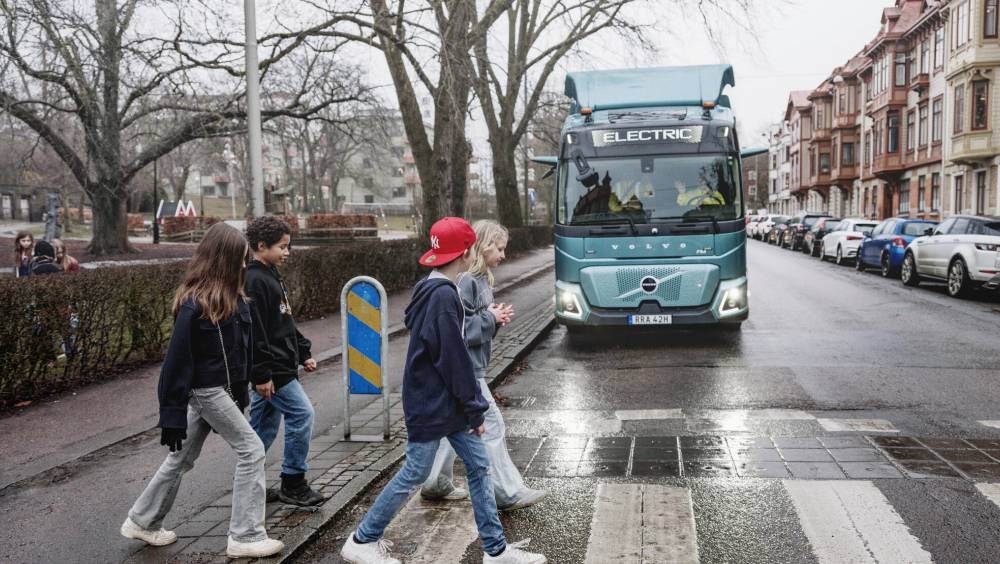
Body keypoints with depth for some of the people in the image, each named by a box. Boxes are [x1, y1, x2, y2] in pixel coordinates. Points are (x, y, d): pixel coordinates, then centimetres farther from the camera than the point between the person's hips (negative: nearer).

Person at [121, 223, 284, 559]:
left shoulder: (229, 297, 4)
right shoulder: (194, 304, -21)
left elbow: (242, 345, 11)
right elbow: (177, 360, -20)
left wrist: (245, 388, 13)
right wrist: (172, 417, -18)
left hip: (226, 389, 9)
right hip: (207, 391, -9)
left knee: (183, 457, 18)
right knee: (251, 450, -4)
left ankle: (142, 521, 33)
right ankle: (245, 537, 4)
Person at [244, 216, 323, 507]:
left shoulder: (271, 276, 15)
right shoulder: (254, 281, -17)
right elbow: (253, 333, -22)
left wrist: (304, 353, 17)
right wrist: (261, 374, -22)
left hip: (281, 365, 10)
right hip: (272, 369, -10)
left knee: (264, 425, 15)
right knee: (302, 414, -8)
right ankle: (293, 483, 2)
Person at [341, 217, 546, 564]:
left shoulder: (429, 289, 9)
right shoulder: (444, 295, -21)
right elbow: (455, 360, -20)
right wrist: (475, 410, -12)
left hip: (446, 401, 10)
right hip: (431, 405, -10)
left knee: (478, 466, 10)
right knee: (414, 473, 3)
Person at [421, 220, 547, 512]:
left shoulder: (481, 279, 11)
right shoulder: (466, 281, -20)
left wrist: (496, 317, 2)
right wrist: (491, 318, -15)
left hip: (468, 366, 10)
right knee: (491, 424, -3)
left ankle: (436, 484, 27)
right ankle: (507, 493, 6)